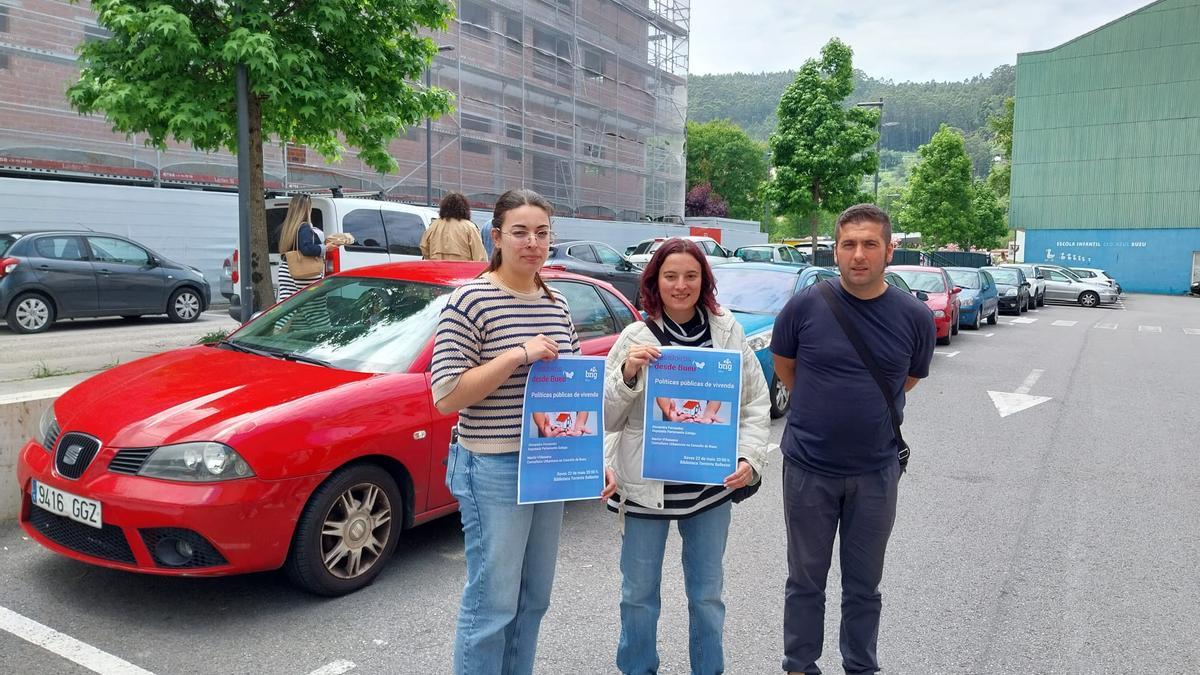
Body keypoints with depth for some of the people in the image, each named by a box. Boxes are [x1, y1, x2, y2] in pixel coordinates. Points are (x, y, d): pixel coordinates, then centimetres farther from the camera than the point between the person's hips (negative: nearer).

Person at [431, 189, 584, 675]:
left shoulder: (557, 304, 9)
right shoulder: (469, 301, -11)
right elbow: (446, 397, -16)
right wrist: (519, 353, -21)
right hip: (495, 470, -7)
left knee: (534, 599, 17)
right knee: (493, 604, 1)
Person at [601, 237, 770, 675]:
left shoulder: (728, 331, -2)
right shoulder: (635, 337, -6)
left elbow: (756, 402, 3)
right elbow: (606, 419, -5)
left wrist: (750, 457, -10)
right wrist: (627, 373, -22)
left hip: (711, 486, 1)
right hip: (645, 486, -1)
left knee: (707, 593, 17)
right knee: (639, 593, 13)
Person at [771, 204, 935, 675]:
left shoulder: (915, 316, -7)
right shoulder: (806, 306, -12)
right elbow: (784, 368, 5)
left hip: (876, 473, 1)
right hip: (808, 468, -1)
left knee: (864, 586, 17)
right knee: (806, 581, 14)